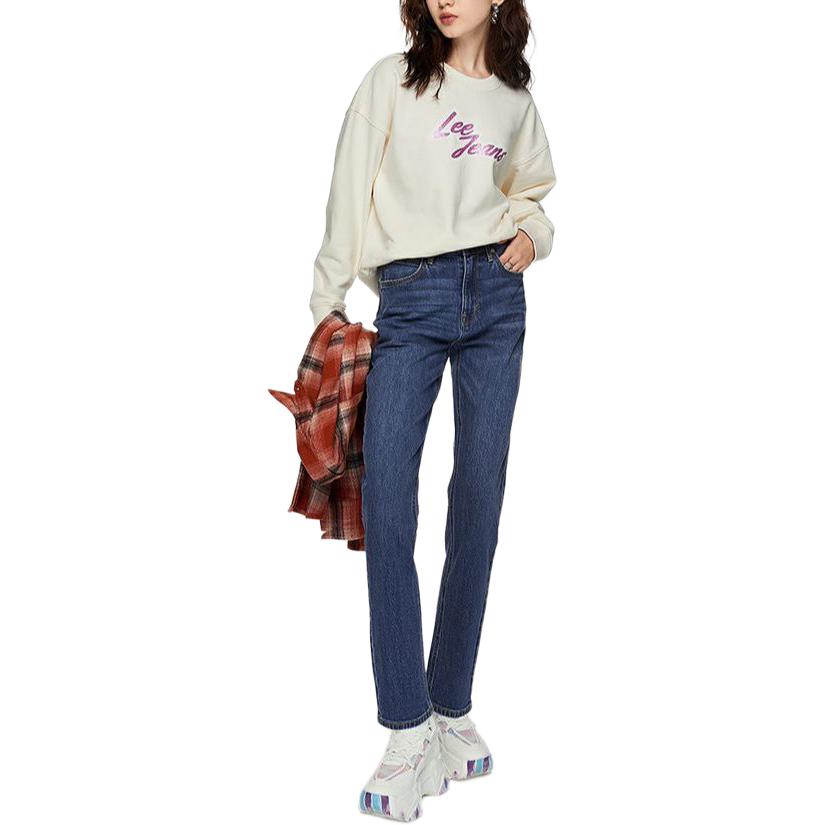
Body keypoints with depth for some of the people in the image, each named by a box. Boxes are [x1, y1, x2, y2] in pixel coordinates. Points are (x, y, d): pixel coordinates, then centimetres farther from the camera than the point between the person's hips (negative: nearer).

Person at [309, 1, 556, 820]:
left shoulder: (517, 101, 16)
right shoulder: (390, 81, 6)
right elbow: (350, 196, 2)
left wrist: (531, 231, 6)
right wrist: (327, 302, -1)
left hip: (495, 298, 3)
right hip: (408, 300, -3)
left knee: (478, 500, 1)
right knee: (385, 503, -13)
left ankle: (452, 709, 12)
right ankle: (409, 732, -6)